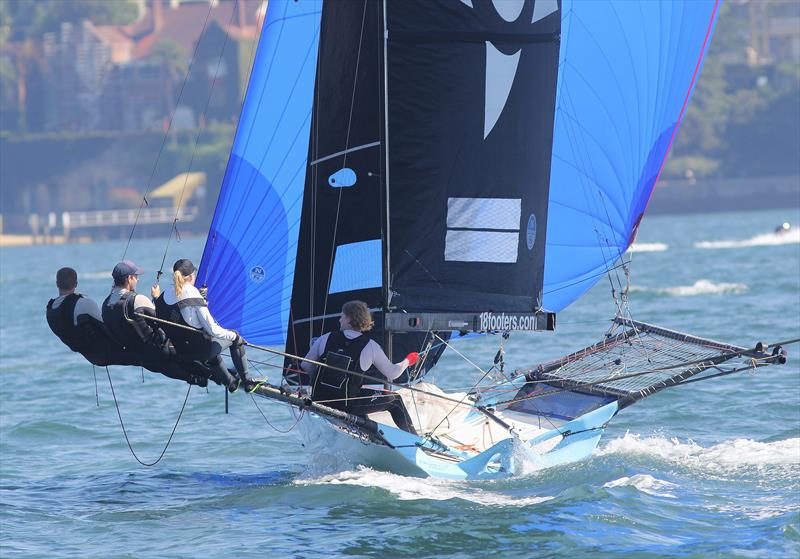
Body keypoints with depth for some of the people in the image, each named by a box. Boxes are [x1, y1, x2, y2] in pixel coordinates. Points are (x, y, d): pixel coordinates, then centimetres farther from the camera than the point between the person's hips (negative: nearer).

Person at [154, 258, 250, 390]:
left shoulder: (164, 297, -7)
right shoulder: (194, 298, -23)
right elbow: (212, 330, -20)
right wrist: (233, 336, -3)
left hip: (180, 352, 6)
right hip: (200, 350, -6)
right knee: (235, 338, 19)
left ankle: (231, 382, 48)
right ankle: (246, 382, 24)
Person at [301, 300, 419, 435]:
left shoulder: (325, 339, -5)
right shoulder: (370, 346, -10)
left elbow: (305, 366, 6)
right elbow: (392, 373, 1)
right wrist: (407, 361, 22)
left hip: (318, 400, 3)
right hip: (346, 406, -3)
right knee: (394, 400, 16)